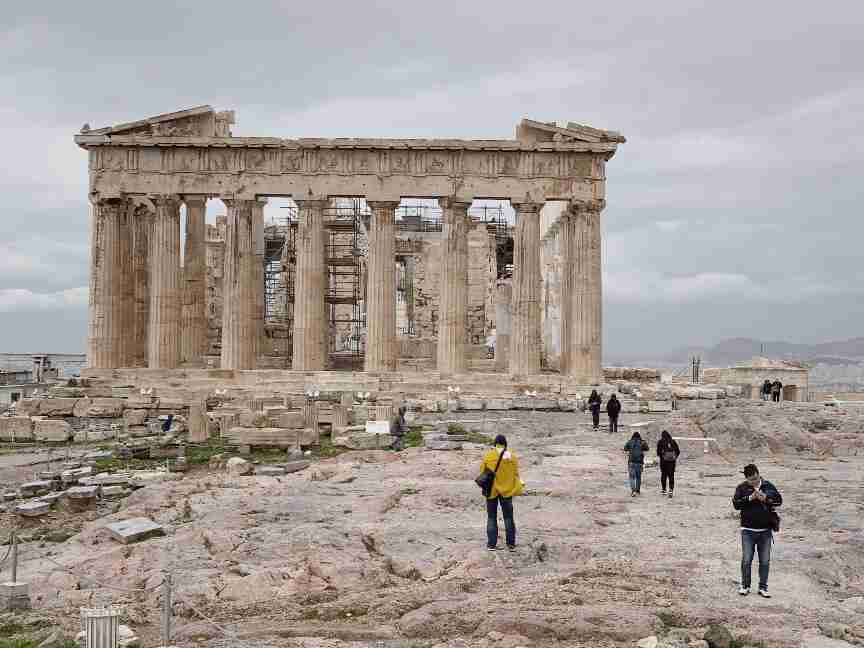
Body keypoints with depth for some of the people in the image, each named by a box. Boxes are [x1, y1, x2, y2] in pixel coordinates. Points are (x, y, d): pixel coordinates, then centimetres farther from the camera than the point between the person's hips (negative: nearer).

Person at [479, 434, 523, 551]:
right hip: (507, 490, 1)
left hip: (491, 490, -1)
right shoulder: (512, 456, -5)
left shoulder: (488, 456, -7)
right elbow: (515, 474, -2)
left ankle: (491, 544, 7)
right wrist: (516, 490, 7)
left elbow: (482, 472, -2)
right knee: (508, 517, 10)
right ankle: (511, 544, 10)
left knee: (491, 517, 9)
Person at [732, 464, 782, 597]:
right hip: (748, 530, -2)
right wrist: (750, 498, -21)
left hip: (765, 531, 2)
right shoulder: (742, 488, 0)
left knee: (765, 561, 6)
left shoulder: (768, 486, 5)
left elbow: (779, 500, 0)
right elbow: (736, 504, -10)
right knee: (746, 560, 0)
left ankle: (763, 588, 16)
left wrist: (766, 498, -17)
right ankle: (745, 586, 15)